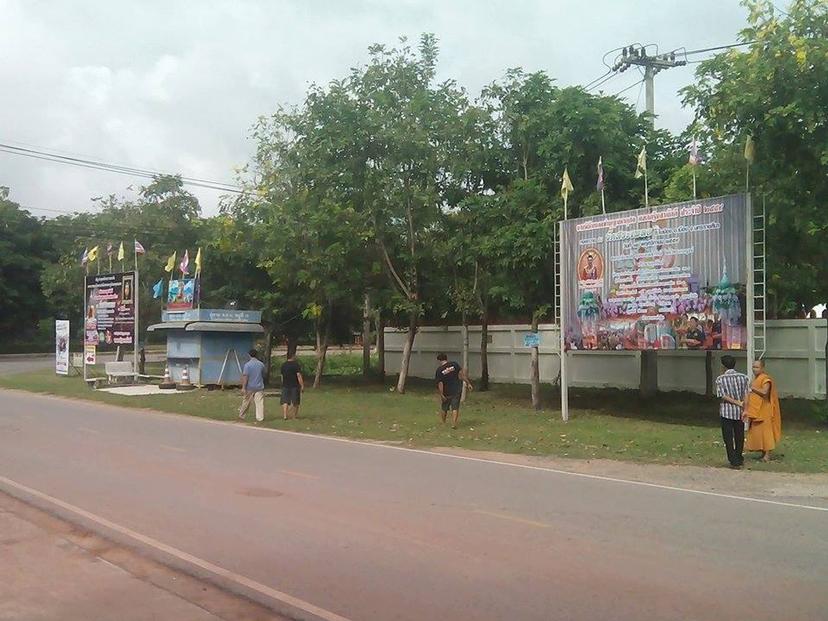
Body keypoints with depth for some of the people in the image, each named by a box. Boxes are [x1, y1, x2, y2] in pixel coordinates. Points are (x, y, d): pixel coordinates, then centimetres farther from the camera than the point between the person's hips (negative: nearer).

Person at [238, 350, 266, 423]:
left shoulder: (247, 364, -10)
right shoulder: (261, 364, 3)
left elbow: (245, 376, -15)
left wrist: (243, 387, -15)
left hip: (249, 387, -2)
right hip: (259, 387, 2)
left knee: (245, 402, 11)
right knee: (260, 403, 0)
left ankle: (241, 415, 25)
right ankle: (260, 417, -5)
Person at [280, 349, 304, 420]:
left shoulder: (283, 365, 7)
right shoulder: (296, 364, -11)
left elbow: (282, 376, 14)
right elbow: (299, 376, -15)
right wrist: (302, 386, -12)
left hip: (285, 386, 4)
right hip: (295, 386, -4)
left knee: (285, 401, 4)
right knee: (295, 402, 9)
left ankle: (284, 415, -9)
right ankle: (294, 415, 16)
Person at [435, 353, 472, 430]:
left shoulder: (439, 370, -11)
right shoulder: (454, 364, -6)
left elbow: (440, 383, -14)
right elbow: (462, 373, -9)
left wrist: (441, 395, -10)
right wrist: (468, 383, -5)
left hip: (447, 392, -1)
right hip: (457, 390, 1)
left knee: (444, 409, 18)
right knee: (455, 408, 7)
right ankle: (454, 424, -1)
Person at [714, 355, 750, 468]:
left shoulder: (720, 379, -7)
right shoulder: (744, 377, 0)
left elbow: (723, 396, -13)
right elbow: (746, 395, -7)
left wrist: (738, 403, -9)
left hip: (726, 412, -3)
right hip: (740, 412, 3)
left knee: (728, 437, 3)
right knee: (739, 436, 16)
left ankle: (734, 461, 0)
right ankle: (739, 458, 27)